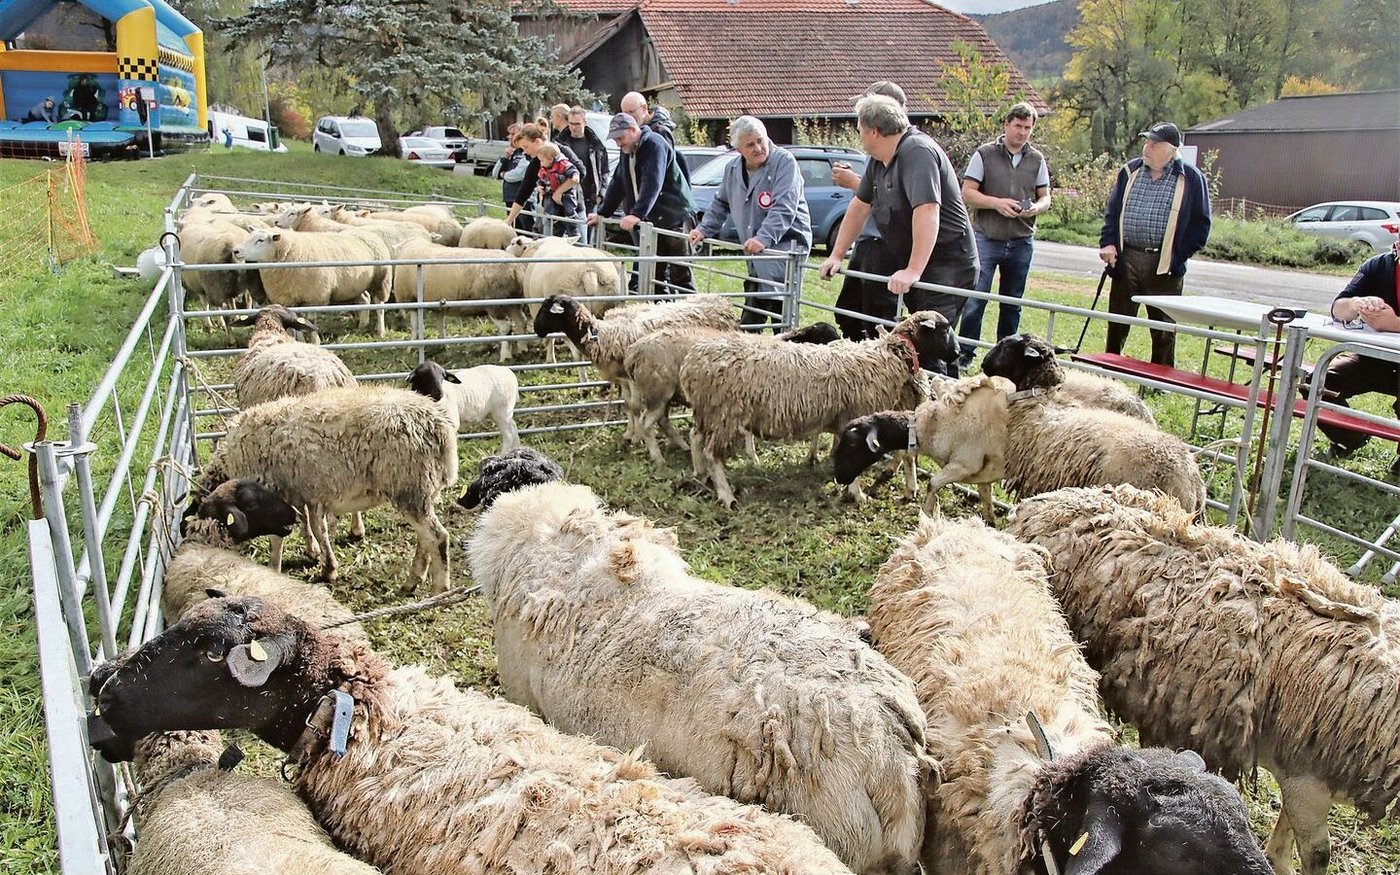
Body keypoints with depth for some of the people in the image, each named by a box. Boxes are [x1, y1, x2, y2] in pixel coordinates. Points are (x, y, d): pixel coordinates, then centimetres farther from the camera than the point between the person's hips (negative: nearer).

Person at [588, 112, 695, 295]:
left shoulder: (654, 145, -16)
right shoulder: (627, 151, 12)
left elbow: (652, 184, -28)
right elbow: (617, 184, 19)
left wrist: (637, 214, -37)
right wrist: (601, 212, 14)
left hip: (674, 216, -9)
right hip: (651, 219, 9)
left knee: (680, 272, -8)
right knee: (656, 271, 8)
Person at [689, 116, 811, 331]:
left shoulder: (784, 162, -13)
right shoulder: (733, 169, 11)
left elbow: (784, 208, -24)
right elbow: (720, 203, 28)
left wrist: (764, 238, -35)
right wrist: (704, 229, 17)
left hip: (786, 243, -7)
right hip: (757, 250, 7)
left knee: (781, 310, -22)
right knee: (752, 309, 11)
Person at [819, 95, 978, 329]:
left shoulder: (917, 152, -20)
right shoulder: (879, 160, 10)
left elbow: (927, 210, -32)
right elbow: (860, 206, 18)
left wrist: (913, 271, -36)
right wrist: (836, 255, 15)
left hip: (947, 267, -9)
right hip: (909, 263, 10)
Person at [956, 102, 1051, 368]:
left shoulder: (1037, 159, 11)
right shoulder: (984, 154, 0)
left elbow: (1045, 197, 14)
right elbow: (967, 193, -4)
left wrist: (1037, 207, -10)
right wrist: (996, 202, -18)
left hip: (1021, 242, 4)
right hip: (986, 238, -4)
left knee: (1012, 303, 11)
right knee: (975, 299, -9)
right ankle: (965, 353, 0)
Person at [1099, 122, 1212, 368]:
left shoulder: (1191, 179, -2)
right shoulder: (1130, 171, 9)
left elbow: (1200, 224, 0)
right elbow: (1112, 211, 15)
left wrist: (1177, 257, -7)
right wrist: (1108, 243, 0)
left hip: (1164, 265, -3)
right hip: (1126, 259, 3)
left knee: (1163, 330, 5)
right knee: (1117, 323, 10)